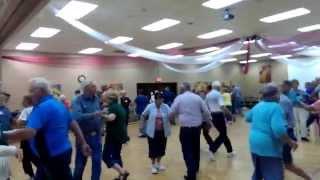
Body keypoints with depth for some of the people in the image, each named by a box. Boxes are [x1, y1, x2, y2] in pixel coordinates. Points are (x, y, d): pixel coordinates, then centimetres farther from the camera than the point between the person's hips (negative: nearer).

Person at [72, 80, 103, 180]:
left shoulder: (96, 98, 4)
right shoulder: (78, 101, -13)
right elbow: (77, 117, -29)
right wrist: (93, 115, -29)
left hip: (96, 135, 4)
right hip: (83, 136, -4)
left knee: (97, 161, 11)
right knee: (80, 162, 13)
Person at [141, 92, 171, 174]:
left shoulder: (166, 107, -4)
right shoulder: (150, 106, -6)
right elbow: (144, 115, 5)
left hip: (163, 132, 2)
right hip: (152, 132, -2)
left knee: (161, 148, 14)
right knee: (153, 148, 5)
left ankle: (158, 163, 37)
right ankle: (153, 165, 24)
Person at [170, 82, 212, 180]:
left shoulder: (179, 98, -3)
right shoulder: (197, 97, 4)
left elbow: (172, 113, -1)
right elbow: (206, 112, 5)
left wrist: (171, 119, 20)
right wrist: (208, 122, 20)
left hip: (185, 128, -4)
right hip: (197, 127, 4)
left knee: (187, 151, 2)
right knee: (196, 148, 20)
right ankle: (195, 169, 39)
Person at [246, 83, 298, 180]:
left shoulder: (258, 105, 8)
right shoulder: (275, 107, -17)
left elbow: (248, 118, 25)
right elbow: (278, 130, -28)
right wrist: (290, 142, -15)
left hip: (255, 144, 9)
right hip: (269, 147, -9)